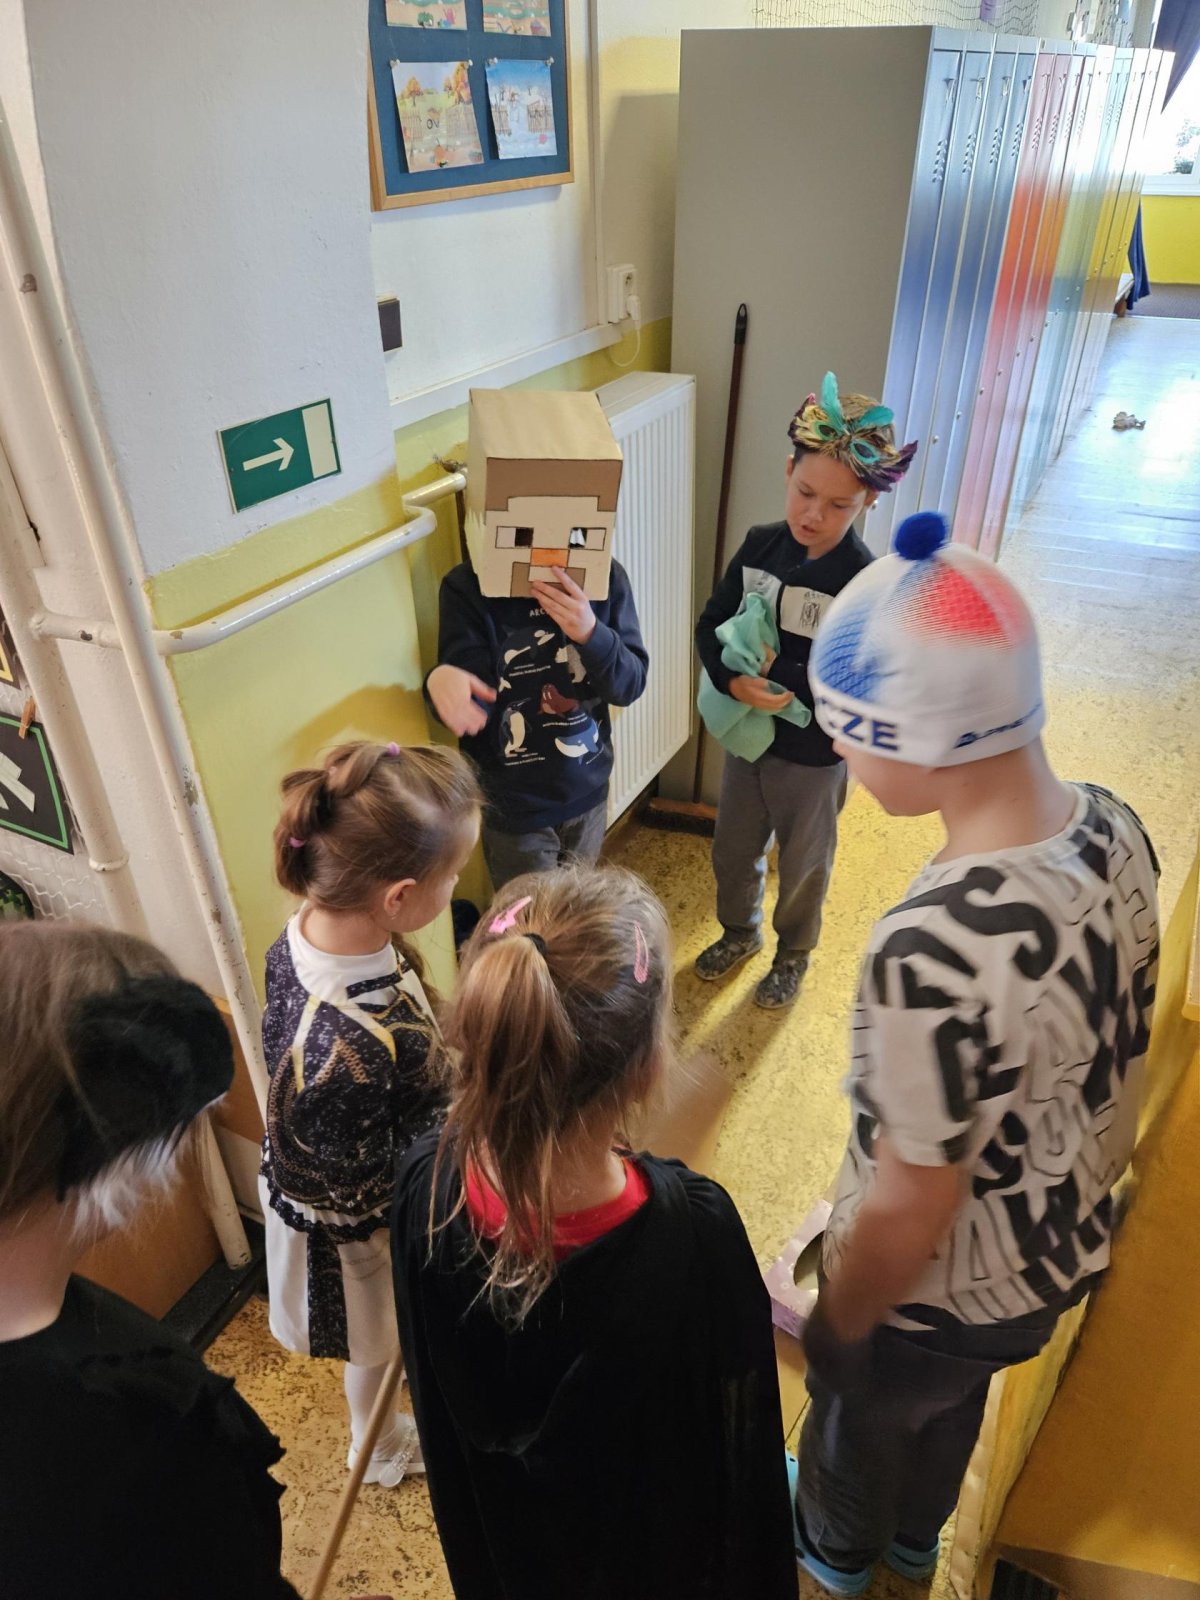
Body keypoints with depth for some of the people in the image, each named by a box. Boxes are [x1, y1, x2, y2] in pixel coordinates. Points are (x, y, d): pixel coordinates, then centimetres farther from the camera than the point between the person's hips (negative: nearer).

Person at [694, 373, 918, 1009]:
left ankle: (793, 955, 46)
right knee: (732, 851, 23)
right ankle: (739, 932, 52)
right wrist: (733, 681, -23)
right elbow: (712, 624, -4)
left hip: (814, 755, -4)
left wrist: (782, 677, -28)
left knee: (802, 867, 18)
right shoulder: (760, 545, -8)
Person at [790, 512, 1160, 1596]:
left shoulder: (934, 949, -42)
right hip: (1067, 1253, 6)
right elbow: (1120, 1056, -1)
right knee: (957, 1405, 36)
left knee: (861, 1416, 29)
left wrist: (836, 1325, -8)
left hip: (941, 1294, -6)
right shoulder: (1115, 830, -18)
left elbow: (909, 1212, -28)